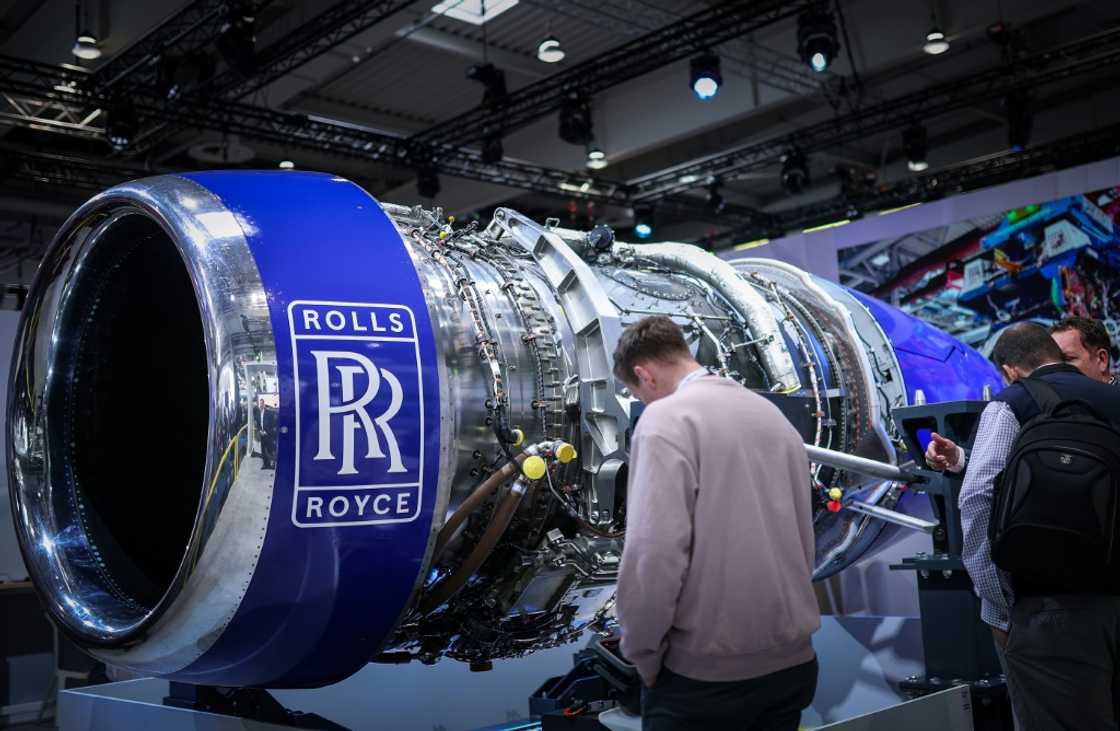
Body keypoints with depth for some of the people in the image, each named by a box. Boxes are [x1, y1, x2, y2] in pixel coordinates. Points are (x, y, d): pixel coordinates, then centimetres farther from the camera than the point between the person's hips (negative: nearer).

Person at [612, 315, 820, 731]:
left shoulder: (665, 419, -13)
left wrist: (642, 655, -9)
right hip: (794, 660, 7)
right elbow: (803, 534, 14)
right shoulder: (773, 414, 9)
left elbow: (654, 552, -22)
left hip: (708, 672, -7)